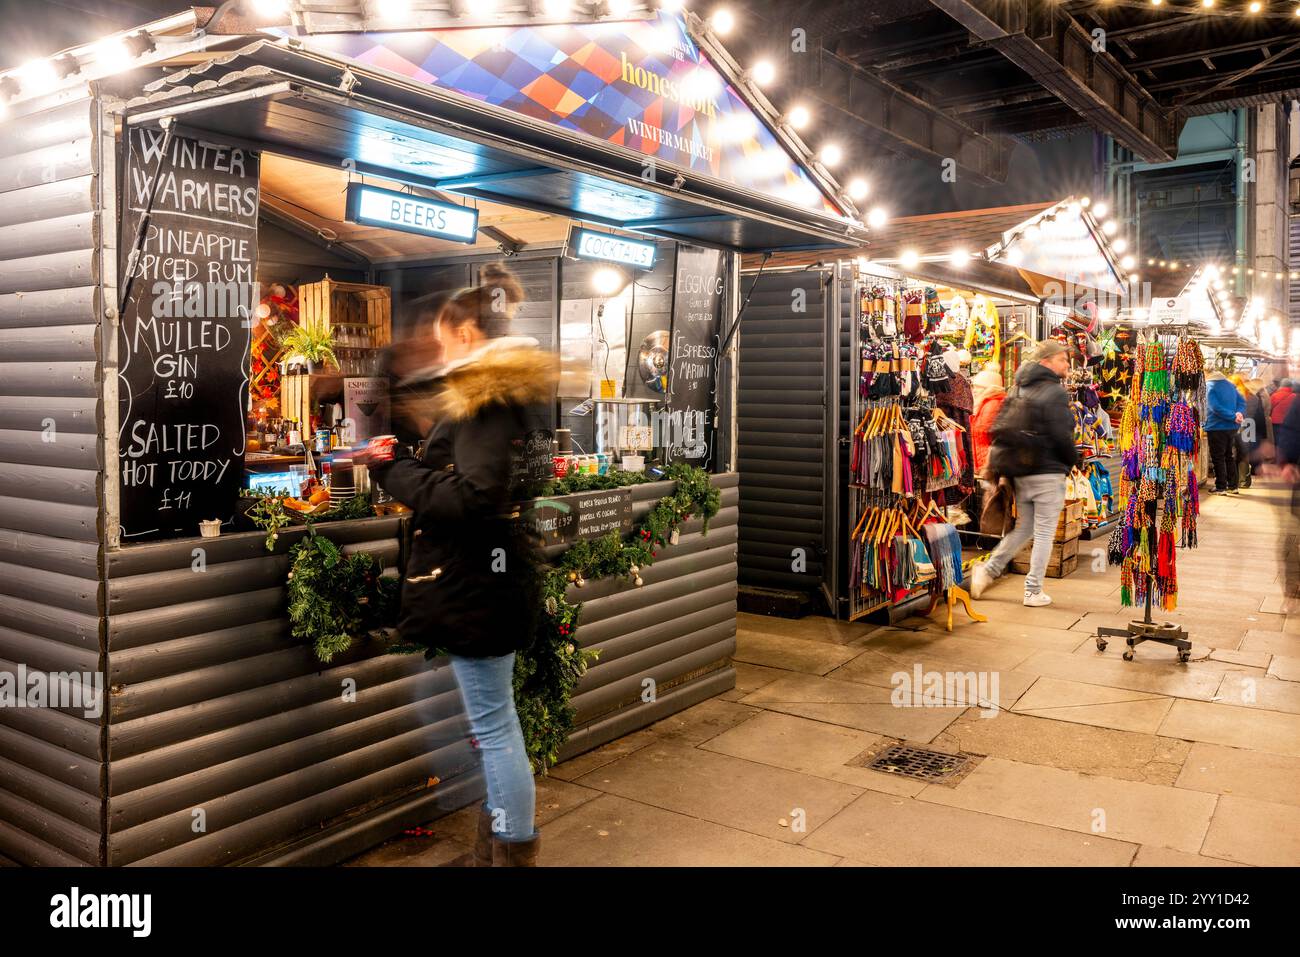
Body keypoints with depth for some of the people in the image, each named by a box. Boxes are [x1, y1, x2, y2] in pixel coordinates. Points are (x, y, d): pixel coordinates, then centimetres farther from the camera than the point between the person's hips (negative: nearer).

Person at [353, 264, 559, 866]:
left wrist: (392, 474, -17)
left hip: (474, 585, -11)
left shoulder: (486, 398, -19)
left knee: (494, 726, -1)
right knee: (495, 721, 19)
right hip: (483, 579, 11)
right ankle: (498, 846, 33)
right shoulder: (497, 393, 14)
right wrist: (397, 464, 10)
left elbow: (473, 498, -27)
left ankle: (513, 854, 12)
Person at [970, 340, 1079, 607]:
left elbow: (1001, 431, 10)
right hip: (1048, 473, -7)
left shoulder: (1019, 391, 12)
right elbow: (1062, 435, -16)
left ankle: (987, 570, 12)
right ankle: (1034, 592, 6)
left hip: (1020, 472, 7)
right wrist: (1073, 460, 1)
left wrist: (1005, 464, 16)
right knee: (1044, 533, 2)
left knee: (1022, 528, 19)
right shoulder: (1055, 392, -11)